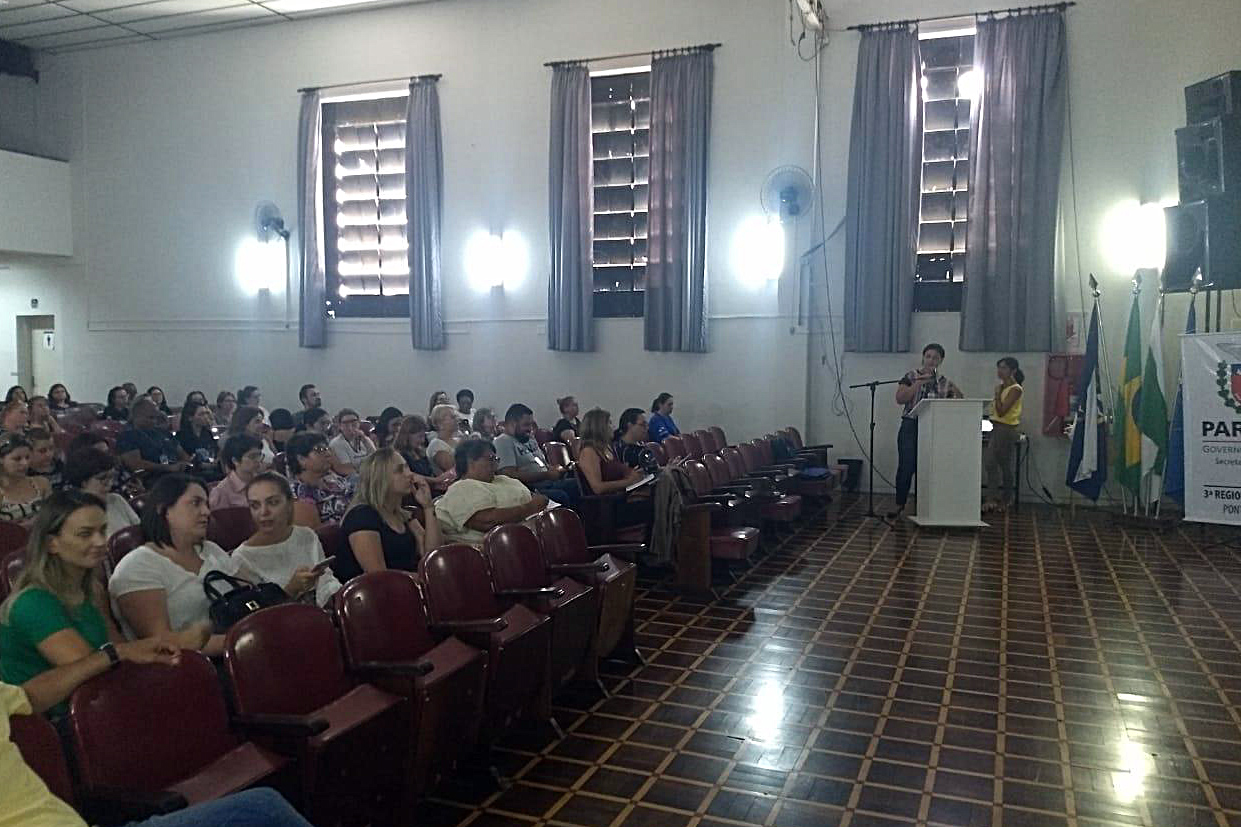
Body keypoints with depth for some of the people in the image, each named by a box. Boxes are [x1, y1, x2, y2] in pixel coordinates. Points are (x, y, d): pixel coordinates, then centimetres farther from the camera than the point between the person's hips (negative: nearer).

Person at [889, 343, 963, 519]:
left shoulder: (945, 383, 12)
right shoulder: (911, 377, 4)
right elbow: (900, 399, -8)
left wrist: (957, 394, -6)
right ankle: (900, 503, 7)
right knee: (906, 467, -5)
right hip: (911, 426, -2)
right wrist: (919, 383, -13)